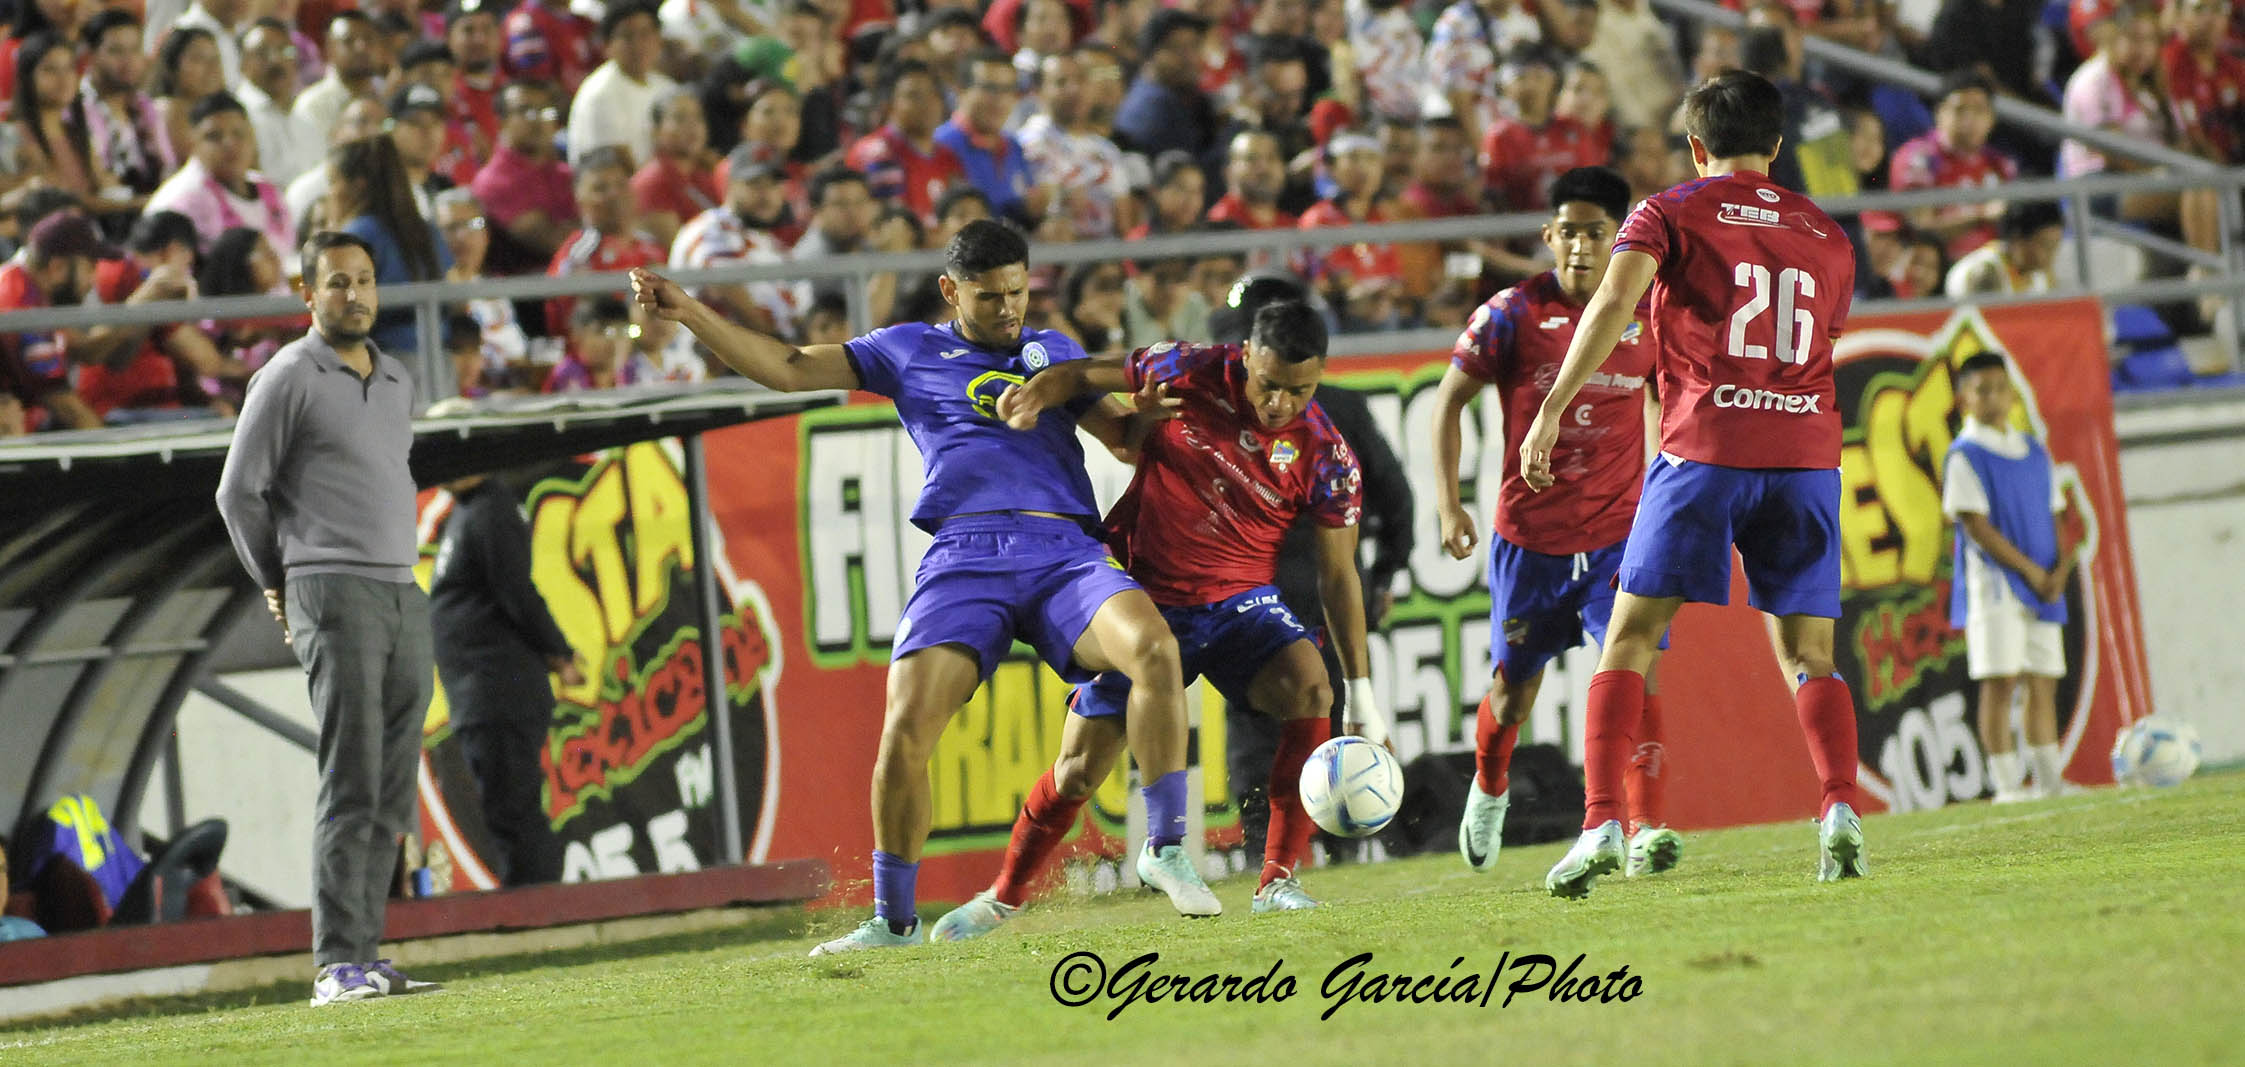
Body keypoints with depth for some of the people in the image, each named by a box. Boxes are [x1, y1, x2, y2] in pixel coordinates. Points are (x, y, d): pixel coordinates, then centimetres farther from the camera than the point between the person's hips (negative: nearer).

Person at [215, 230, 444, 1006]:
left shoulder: (397, 383, 18)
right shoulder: (289, 380, -4)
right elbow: (239, 493, -2)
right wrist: (279, 584, 6)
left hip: (405, 594, 7)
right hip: (334, 593, -7)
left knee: (392, 794, 4)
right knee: (352, 783, -14)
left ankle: (364, 959, 6)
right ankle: (338, 966, -17)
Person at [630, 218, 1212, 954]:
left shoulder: (1054, 354, 26)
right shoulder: (910, 352, 21)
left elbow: (1127, 434, 24)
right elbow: (787, 370, 19)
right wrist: (688, 313, 11)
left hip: (1063, 552, 1)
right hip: (964, 556, -1)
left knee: (1155, 649, -28)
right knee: (907, 727, -18)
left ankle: (1165, 849, -15)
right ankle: (893, 920, 1)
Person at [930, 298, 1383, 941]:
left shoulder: (1326, 458, -13)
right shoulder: (1189, 374, -13)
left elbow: (1338, 575, -6)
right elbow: (1087, 374, 2)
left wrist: (1363, 696, -9)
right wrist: (1038, 393, -21)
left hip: (1238, 599, 0)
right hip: (1143, 593, 0)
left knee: (1310, 691, -29)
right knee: (1080, 767, -1)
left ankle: (1278, 882, -22)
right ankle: (1004, 896, 24)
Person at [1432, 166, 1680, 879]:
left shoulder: (1648, 317, -2)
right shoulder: (1513, 314, -8)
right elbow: (1450, 398, 0)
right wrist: (1448, 503, -7)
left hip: (1619, 531, 1)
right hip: (1529, 533, -1)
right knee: (1513, 688, 11)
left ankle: (1644, 832, -18)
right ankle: (1489, 790, 42)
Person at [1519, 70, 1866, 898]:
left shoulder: (1672, 214, 5)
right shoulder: (1826, 236, 18)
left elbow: (1616, 297, -12)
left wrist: (1551, 411, -16)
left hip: (1703, 450, -3)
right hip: (1806, 452, 3)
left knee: (1628, 642, 1)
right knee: (1809, 656, 9)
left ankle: (1602, 824, -12)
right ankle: (1840, 812, -14)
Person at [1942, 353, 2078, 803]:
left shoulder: (2035, 452, 14)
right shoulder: (1964, 456, -6)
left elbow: (2052, 515, 16)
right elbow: (1976, 525, -12)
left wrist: (2060, 568, -1)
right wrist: (2030, 570, -14)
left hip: (2044, 584, 6)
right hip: (1993, 581, -6)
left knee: (2044, 679, 8)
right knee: (2001, 680, -9)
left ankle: (2049, 778, 14)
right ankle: (2006, 782, -8)